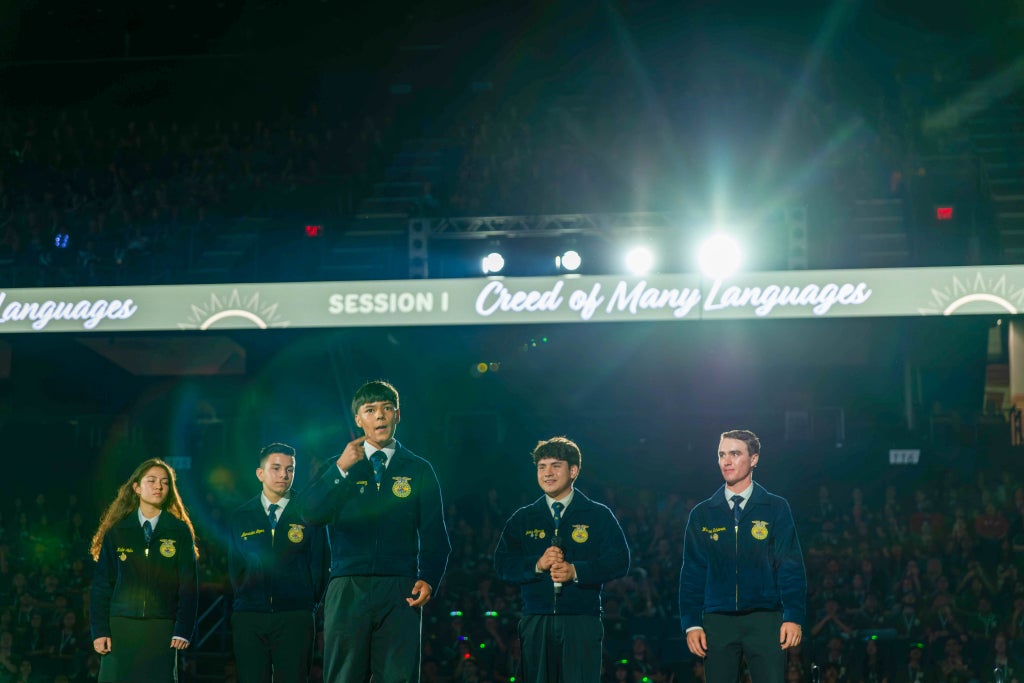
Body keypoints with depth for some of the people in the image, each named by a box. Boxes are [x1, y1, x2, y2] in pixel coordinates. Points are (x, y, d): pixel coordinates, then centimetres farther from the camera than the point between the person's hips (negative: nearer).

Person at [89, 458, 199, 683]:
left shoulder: (180, 532, 6)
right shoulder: (117, 531, 8)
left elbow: (189, 585, 3)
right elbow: (101, 584, 6)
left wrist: (183, 630, -6)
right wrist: (99, 630, -3)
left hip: (161, 629, -1)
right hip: (120, 627, 1)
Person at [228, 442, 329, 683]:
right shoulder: (240, 517, 12)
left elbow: (320, 564, 6)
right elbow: (233, 566, 17)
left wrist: (310, 605, 2)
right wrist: (242, 598, 9)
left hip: (295, 617, -2)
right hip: (248, 618, 2)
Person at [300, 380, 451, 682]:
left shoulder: (419, 470, 13)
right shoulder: (337, 467, 13)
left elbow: (435, 536, 9)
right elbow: (312, 514, -4)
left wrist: (428, 580, -7)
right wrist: (341, 469, -14)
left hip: (400, 591, 0)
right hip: (348, 589, 0)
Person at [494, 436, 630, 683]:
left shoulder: (598, 515, 7)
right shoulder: (522, 519, 13)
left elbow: (619, 560, -2)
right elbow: (502, 565, 5)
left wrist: (576, 571, -16)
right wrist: (537, 565, -13)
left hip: (581, 623, -2)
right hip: (535, 623, 2)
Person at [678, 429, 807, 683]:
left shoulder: (776, 508, 5)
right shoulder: (703, 514, 10)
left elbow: (791, 567, 0)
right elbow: (692, 573, 9)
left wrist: (794, 617, -10)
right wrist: (691, 624, -1)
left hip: (764, 621, -2)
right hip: (718, 621, 2)